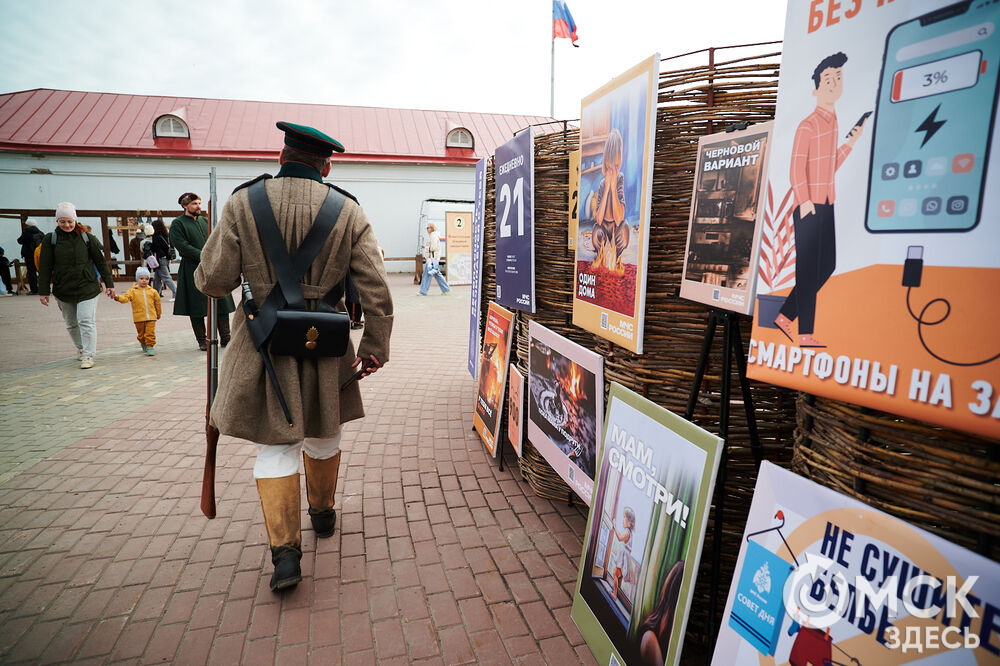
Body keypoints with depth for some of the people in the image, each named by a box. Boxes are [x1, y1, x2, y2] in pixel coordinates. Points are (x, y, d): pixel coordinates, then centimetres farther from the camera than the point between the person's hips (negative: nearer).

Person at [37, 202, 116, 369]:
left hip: (87, 288, -2)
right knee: (71, 323, 14)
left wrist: (109, 284, 4)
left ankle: (88, 355, -5)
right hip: (62, 290, 3)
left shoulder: (87, 238, 0)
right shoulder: (50, 239, 2)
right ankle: (80, 347, 36)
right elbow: (44, 267, 3)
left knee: (86, 321, -10)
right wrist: (43, 291, 1)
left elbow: (101, 262, 5)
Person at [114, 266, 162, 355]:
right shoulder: (133, 291, 2)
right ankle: (143, 344, 37)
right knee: (141, 333, 14)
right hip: (139, 318, 0)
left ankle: (150, 346, 2)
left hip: (151, 317, 0)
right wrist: (118, 298, -31)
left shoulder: (152, 291, 6)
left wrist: (158, 313, 23)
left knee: (150, 333, -5)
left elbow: (157, 302, 16)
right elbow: (125, 298, -10)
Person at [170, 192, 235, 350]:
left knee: (222, 302, 3)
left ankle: (225, 338, 11)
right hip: (193, 270, -5)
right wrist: (203, 256, -18)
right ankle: (202, 341, 9)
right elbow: (182, 246, -12)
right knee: (197, 307, -1)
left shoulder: (204, 221, 17)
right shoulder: (178, 224, -1)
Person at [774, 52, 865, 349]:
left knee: (827, 265, 9)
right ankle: (804, 334, 1)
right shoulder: (808, 125, -7)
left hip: (826, 205, 9)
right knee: (808, 269, -6)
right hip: (809, 206, -9)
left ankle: (785, 316, 17)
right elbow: (797, 165, -14)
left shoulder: (832, 123, 18)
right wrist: (804, 201, -20)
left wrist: (851, 141, 15)